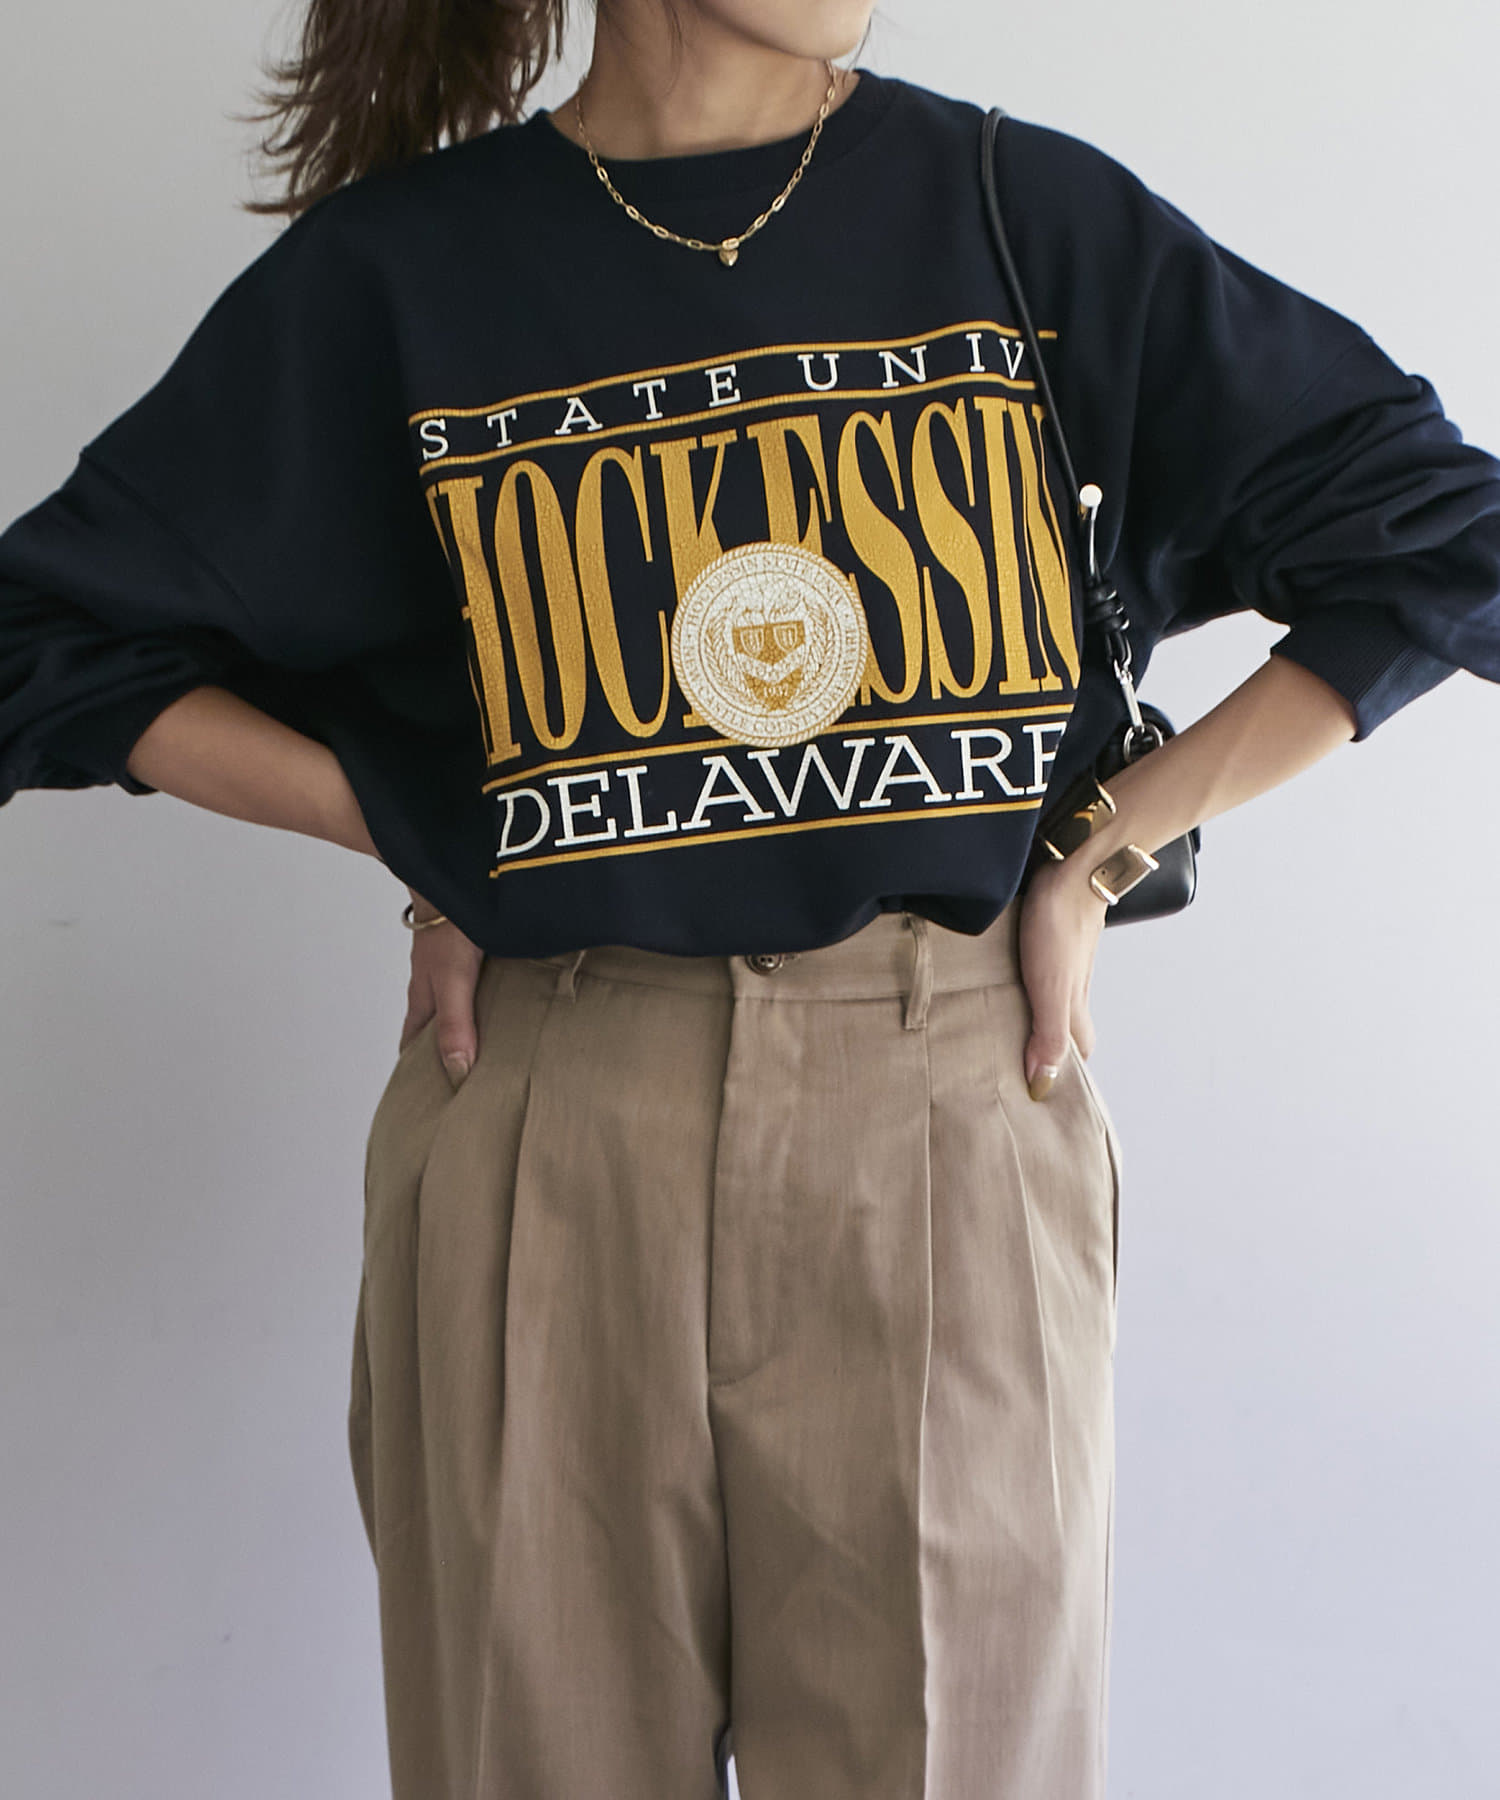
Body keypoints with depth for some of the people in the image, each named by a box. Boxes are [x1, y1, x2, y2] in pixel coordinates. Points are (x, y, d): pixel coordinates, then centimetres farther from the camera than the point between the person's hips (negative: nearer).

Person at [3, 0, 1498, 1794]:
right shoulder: (395, 271, 2)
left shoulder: (1028, 213, 3)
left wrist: (1102, 851, 1)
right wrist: (429, 846, 1)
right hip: (544, 1150, 0)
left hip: (946, 1123, 0)